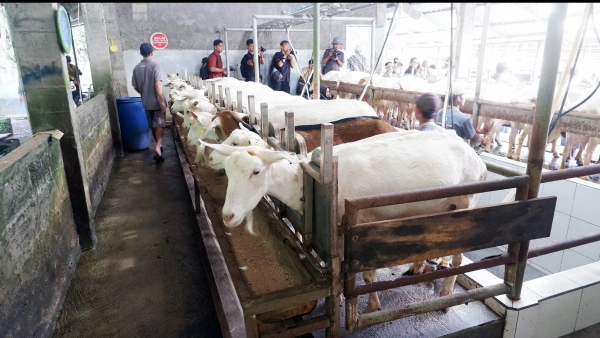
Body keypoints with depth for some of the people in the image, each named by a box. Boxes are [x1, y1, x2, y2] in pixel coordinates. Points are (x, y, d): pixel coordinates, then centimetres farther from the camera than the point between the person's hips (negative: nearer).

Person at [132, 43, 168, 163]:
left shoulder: (136, 68, 3)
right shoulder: (155, 65, -13)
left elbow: (135, 87, 7)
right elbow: (157, 84, -21)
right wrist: (162, 101, -19)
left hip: (146, 102, 5)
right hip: (156, 101, -5)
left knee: (152, 125, 17)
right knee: (159, 124, 0)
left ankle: (159, 145, 29)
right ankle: (158, 146, -18)